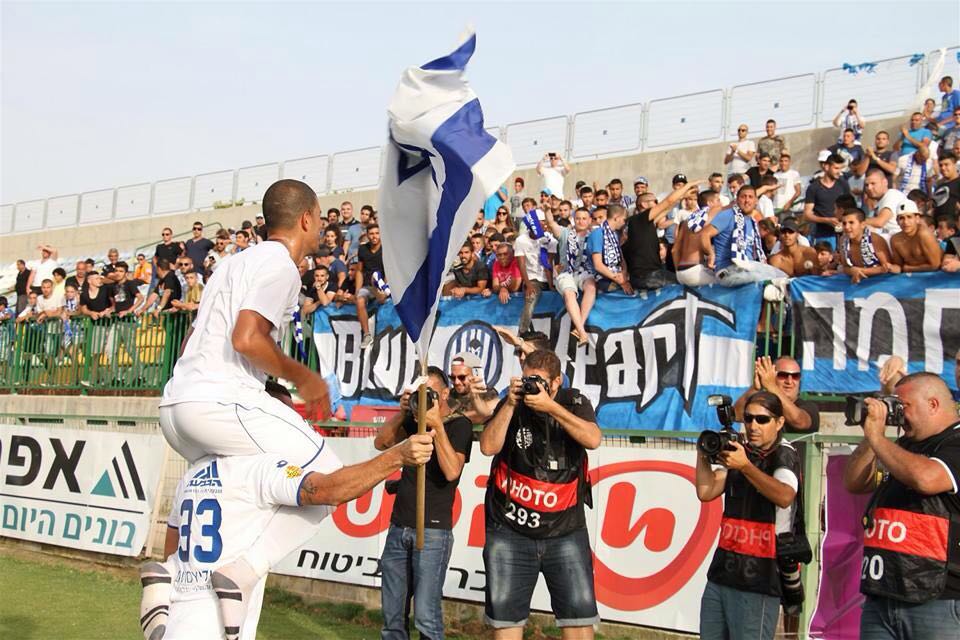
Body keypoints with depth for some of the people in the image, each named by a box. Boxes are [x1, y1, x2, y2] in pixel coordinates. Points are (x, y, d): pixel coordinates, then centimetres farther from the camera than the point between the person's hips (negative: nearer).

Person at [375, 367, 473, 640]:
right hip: (398, 527, 5)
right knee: (392, 613, 5)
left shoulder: (459, 424, -4)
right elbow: (381, 443, 4)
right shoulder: (415, 419, 12)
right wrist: (402, 413, -8)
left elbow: (451, 471, -17)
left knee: (426, 615, -11)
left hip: (433, 531, -5)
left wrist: (437, 425, -21)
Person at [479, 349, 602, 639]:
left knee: (579, 613, -4)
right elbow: (488, 446, -10)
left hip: (566, 530, 0)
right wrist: (510, 404, -18)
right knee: (504, 615, 4)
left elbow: (592, 439, -17)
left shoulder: (575, 403, 2)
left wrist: (550, 406, -23)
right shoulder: (511, 405, 2)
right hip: (510, 531, 0)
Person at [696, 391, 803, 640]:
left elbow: (785, 496, -26)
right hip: (720, 573, 6)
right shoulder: (738, 450, 13)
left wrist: (745, 466, -35)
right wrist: (704, 454, -6)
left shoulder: (784, 455, -5)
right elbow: (706, 492, 5)